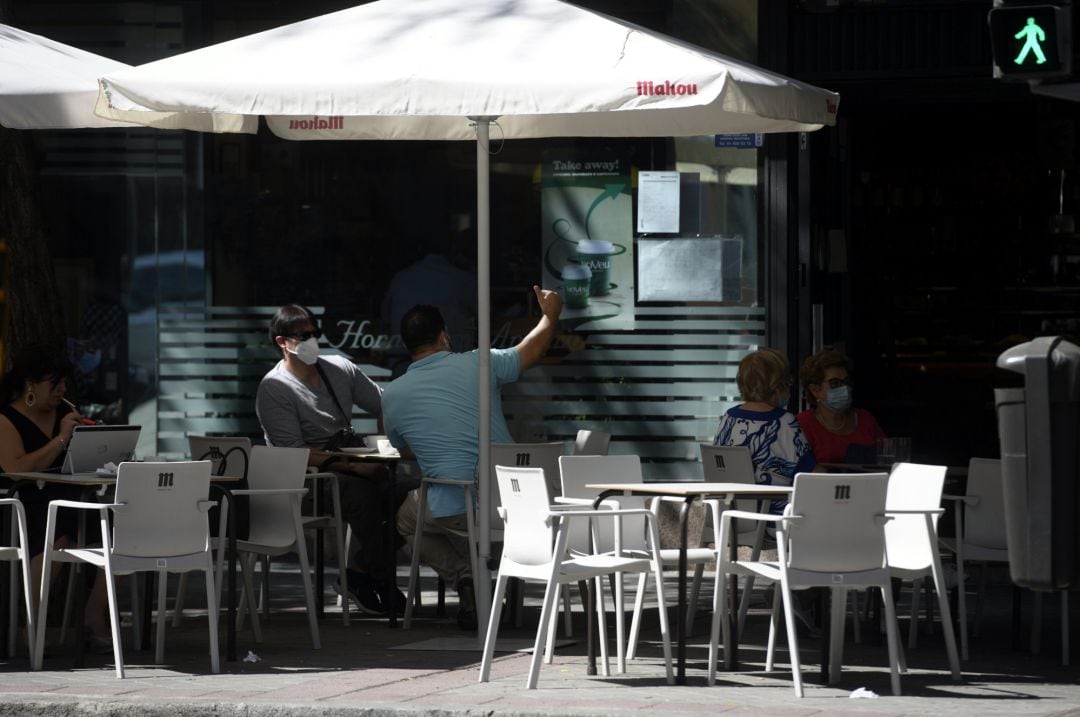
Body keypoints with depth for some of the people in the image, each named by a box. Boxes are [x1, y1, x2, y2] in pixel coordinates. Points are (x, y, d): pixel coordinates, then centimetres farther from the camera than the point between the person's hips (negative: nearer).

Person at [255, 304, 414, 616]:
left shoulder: (339, 368, 12)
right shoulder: (274, 389, -7)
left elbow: (385, 405, 17)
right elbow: (296, 453, -15)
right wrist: (353, 467, -23)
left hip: (352, 467, 6)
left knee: (406, 486, -23)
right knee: (363, 490, -35)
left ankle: (358, 571, -12)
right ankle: (385, 583, -21)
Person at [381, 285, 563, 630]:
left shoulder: (393, 395, 1)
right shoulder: (478, 364, -1)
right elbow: (531, 350, 18)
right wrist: (551, 314, 38)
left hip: (454, 511, -2)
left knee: (408, 517, 30)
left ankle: (464, 578, 6)